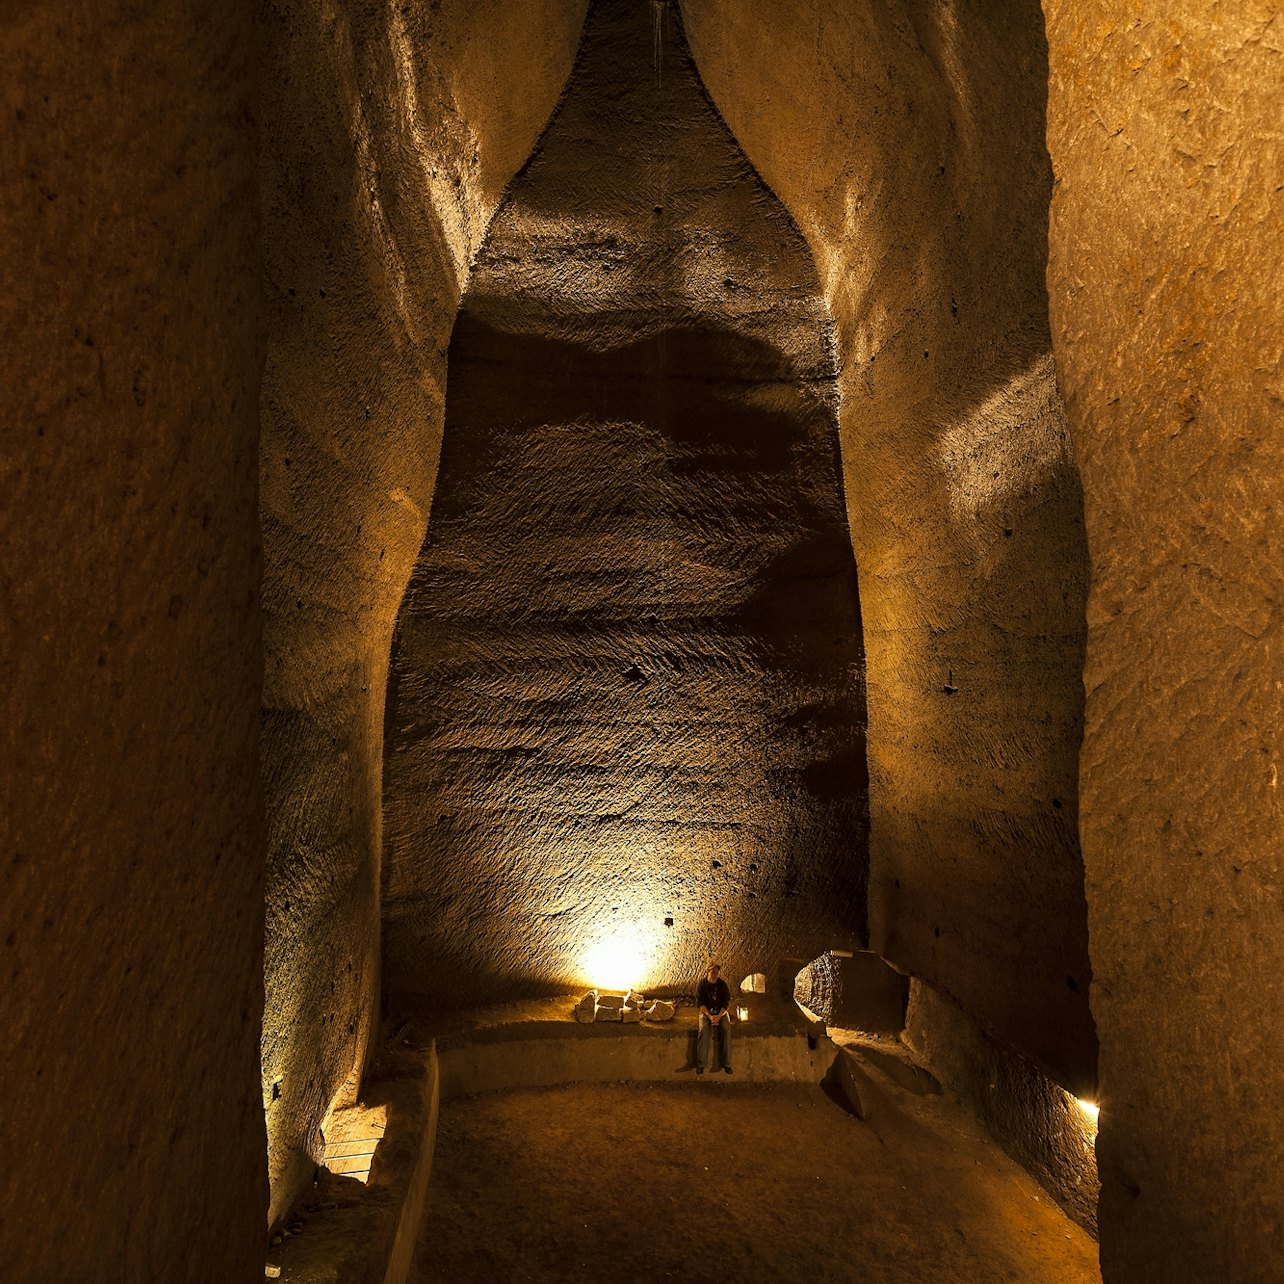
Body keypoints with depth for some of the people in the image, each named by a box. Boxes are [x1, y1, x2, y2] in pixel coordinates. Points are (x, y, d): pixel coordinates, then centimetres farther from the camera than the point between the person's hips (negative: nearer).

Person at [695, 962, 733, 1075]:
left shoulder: (722, 984, -1)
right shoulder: (701, 985, -3)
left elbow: (727, 1003, -3)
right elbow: (700, 1003, -7)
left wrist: (719, 1016, -19)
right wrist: (709, 1016, -22)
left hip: (721, 1012, 1)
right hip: (706, 1012, -1)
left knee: (726, 1030, -27)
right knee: (704, 1031, -29)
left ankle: (726, 1064, -21)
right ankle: (701, 1064, -24)